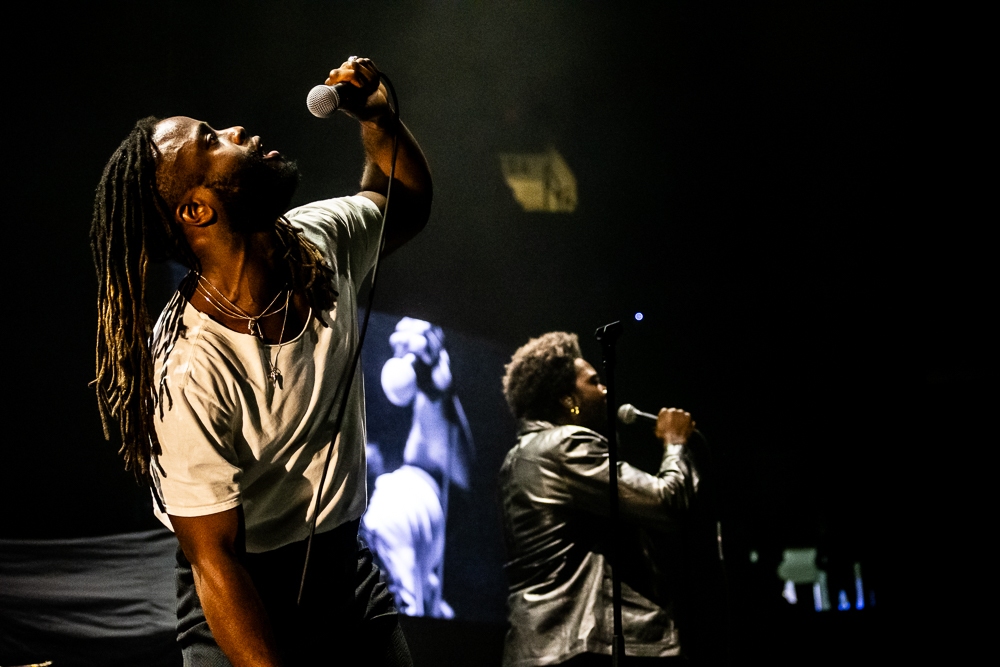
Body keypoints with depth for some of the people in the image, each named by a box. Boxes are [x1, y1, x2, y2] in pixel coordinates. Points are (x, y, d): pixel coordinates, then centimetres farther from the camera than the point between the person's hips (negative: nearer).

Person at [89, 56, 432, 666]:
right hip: (247, 594, -6)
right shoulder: (189, 373, -29)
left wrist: (379, 120, -4)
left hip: (347, 563, 6)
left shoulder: (320, 240, -8)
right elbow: (215, 559, -25)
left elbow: (406, 205, 15)